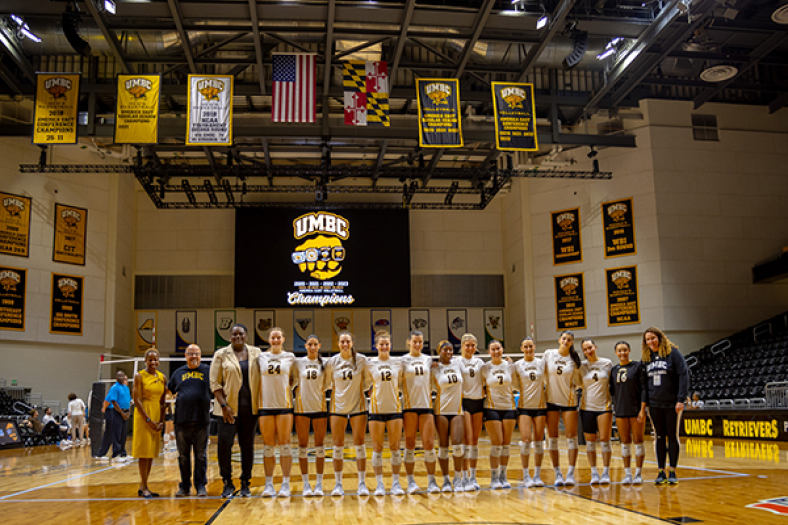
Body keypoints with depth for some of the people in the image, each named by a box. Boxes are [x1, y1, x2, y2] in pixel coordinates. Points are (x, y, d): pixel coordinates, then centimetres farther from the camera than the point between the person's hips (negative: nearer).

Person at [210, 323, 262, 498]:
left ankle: (245, 484, 17)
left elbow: (262, 378, 9)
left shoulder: (256, 353, 8)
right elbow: (215, 383, -1)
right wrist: (224, 405, -10)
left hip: (250, 408, 2)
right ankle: (227, 483, 9)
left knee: (248, 446, 6)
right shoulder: (221, 354, 3)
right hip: (229, 408, -2)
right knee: (224, 444, -7)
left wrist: (261, 404, 0)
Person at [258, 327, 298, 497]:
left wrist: (287, 387, 0)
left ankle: (286, 484, 4)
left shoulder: (290, 357, 5)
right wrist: (268, 390, 3)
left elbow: (296, 378, 12)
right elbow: (256, 379, 13)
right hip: (266, 406, 1)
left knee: (284, 445, -2)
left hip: (284, 405, -1)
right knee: (268, 446, 4)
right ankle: (269, 484, 12)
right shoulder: (261, 357, 7)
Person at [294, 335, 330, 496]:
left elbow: (326, 385, 11)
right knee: (303, 446, 3)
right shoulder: (298, 362, 1)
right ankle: (306, 484, 11)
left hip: (320, 407, 1)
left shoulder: (324, 364, 3)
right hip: (301, 408, 0)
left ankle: (319, 483, 11)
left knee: (319, 447, 4)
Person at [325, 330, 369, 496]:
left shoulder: (361, 360, -3)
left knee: (359, 444, 0)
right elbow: (330, 384, 9)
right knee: (338, 445, 3)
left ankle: (362, 483, 7)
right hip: (338, 406, 1)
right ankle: (338, 484, 11)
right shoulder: (332, 362, 0)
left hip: (358, 406, -1)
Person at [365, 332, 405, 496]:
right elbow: (365, 385, 8)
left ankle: (396, 483, 12)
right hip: (376, 410, -1)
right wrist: (374, 392, -6)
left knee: (395, 447, 3)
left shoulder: (398, 363, 4)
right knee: (377, 448, 2)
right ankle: (379, 484, 10)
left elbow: (401, 384, 12)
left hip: (394, 409, 1)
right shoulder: (370, 364, 1)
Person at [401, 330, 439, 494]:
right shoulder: (402, 360, 3)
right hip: (409, 406, -2)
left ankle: (432, 481, 7)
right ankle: (411, 481, 10)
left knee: (429, 444, -2)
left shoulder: (428, 360, 11)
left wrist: (432, 403, 10)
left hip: (426, 406, 2)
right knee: (410, 444, 1)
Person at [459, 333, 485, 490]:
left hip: (478, 402, 4)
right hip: (464, 401, -4)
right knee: (467, 439, -10)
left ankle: (473, 476, 13)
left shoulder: (479, 362, 11)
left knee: (475, 440, 6)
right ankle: (465, 478, -7)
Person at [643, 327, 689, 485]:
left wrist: (681, 399, -14)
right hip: (654, 405, 3)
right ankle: (661, 472, 12)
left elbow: (684, 375, -8)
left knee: (672, 437, 3)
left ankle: (673, 472, 11)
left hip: (672, 404, -3)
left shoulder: (673, 353, -4)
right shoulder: (646, 358, 9)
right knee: (659, 438, 7)